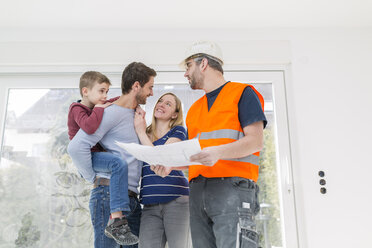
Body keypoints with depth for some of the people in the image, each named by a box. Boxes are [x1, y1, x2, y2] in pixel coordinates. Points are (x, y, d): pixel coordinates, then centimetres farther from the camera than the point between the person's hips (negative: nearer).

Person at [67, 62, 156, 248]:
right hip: (110, 195, -9)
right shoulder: (111, 113, -8)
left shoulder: (137, 115, 19)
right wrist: (95, 177, -8)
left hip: (132, 198, 9)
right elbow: (76, 147, -16)